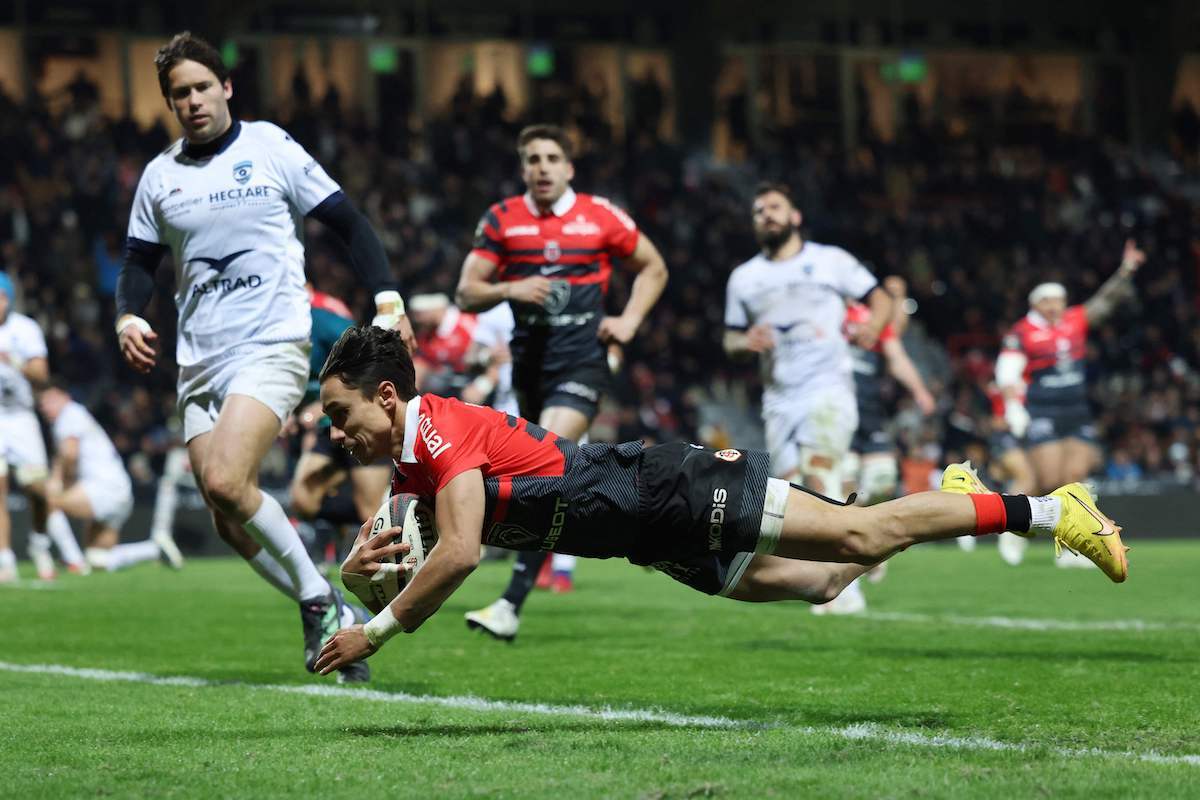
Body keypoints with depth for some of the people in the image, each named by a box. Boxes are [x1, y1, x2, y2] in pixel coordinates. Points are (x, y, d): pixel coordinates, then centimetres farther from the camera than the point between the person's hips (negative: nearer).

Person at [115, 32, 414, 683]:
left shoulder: (270, 148, 0)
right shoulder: (159, 176, 12)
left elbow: (346, 221, 2)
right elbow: (140, 260, 19)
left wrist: (387, 299, -7)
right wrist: (128, 316, -1)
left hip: (271, 346, -5)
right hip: (198, 361, 5)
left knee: (226, 482, -25)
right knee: (227, 522, -1)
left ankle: (318, 599, -9)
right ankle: (327, 615, 12)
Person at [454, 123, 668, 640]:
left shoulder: (601, 218, 1)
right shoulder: (501, 220, 5)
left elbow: (653, 268, 15)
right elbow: (465, 295, 4)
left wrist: (629, 320, 1)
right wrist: (509, 290, -16)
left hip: (581, 362, -4)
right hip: (529, 361, 4)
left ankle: (511, 605, -24)